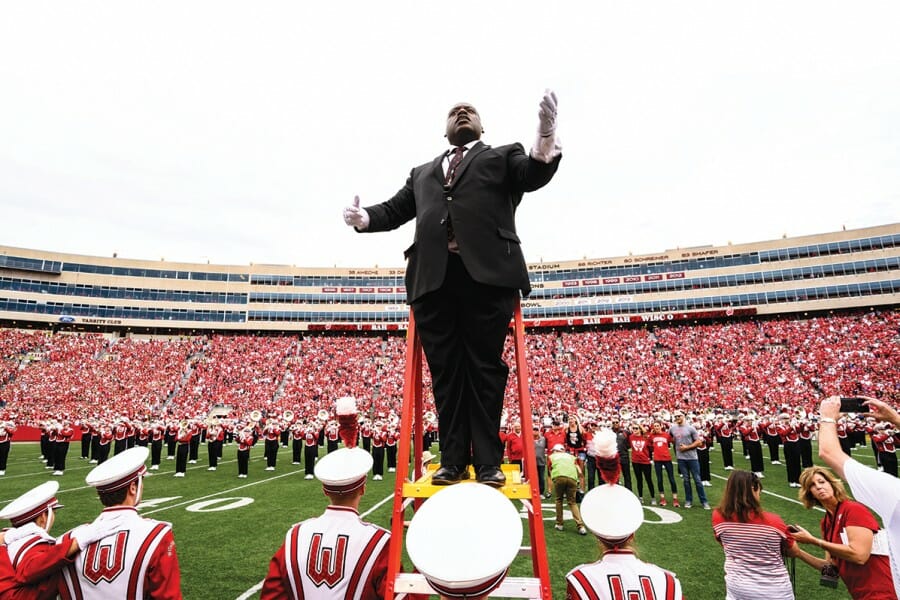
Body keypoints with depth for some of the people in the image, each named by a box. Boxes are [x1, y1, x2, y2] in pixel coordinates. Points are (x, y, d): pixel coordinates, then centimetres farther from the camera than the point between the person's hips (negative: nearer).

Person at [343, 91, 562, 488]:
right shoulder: (422, 173, 31)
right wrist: (363, 218, 3)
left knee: (484, 367, -1)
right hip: (433, 277, 3)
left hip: (486, 273, -3)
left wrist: (546, 136, -18)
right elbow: (395, 209, 24)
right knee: (445, 371, 3)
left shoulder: (502, 156, 21)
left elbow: (534, 175, 2)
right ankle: (452, 460, 11)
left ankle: (488, 462, 7)